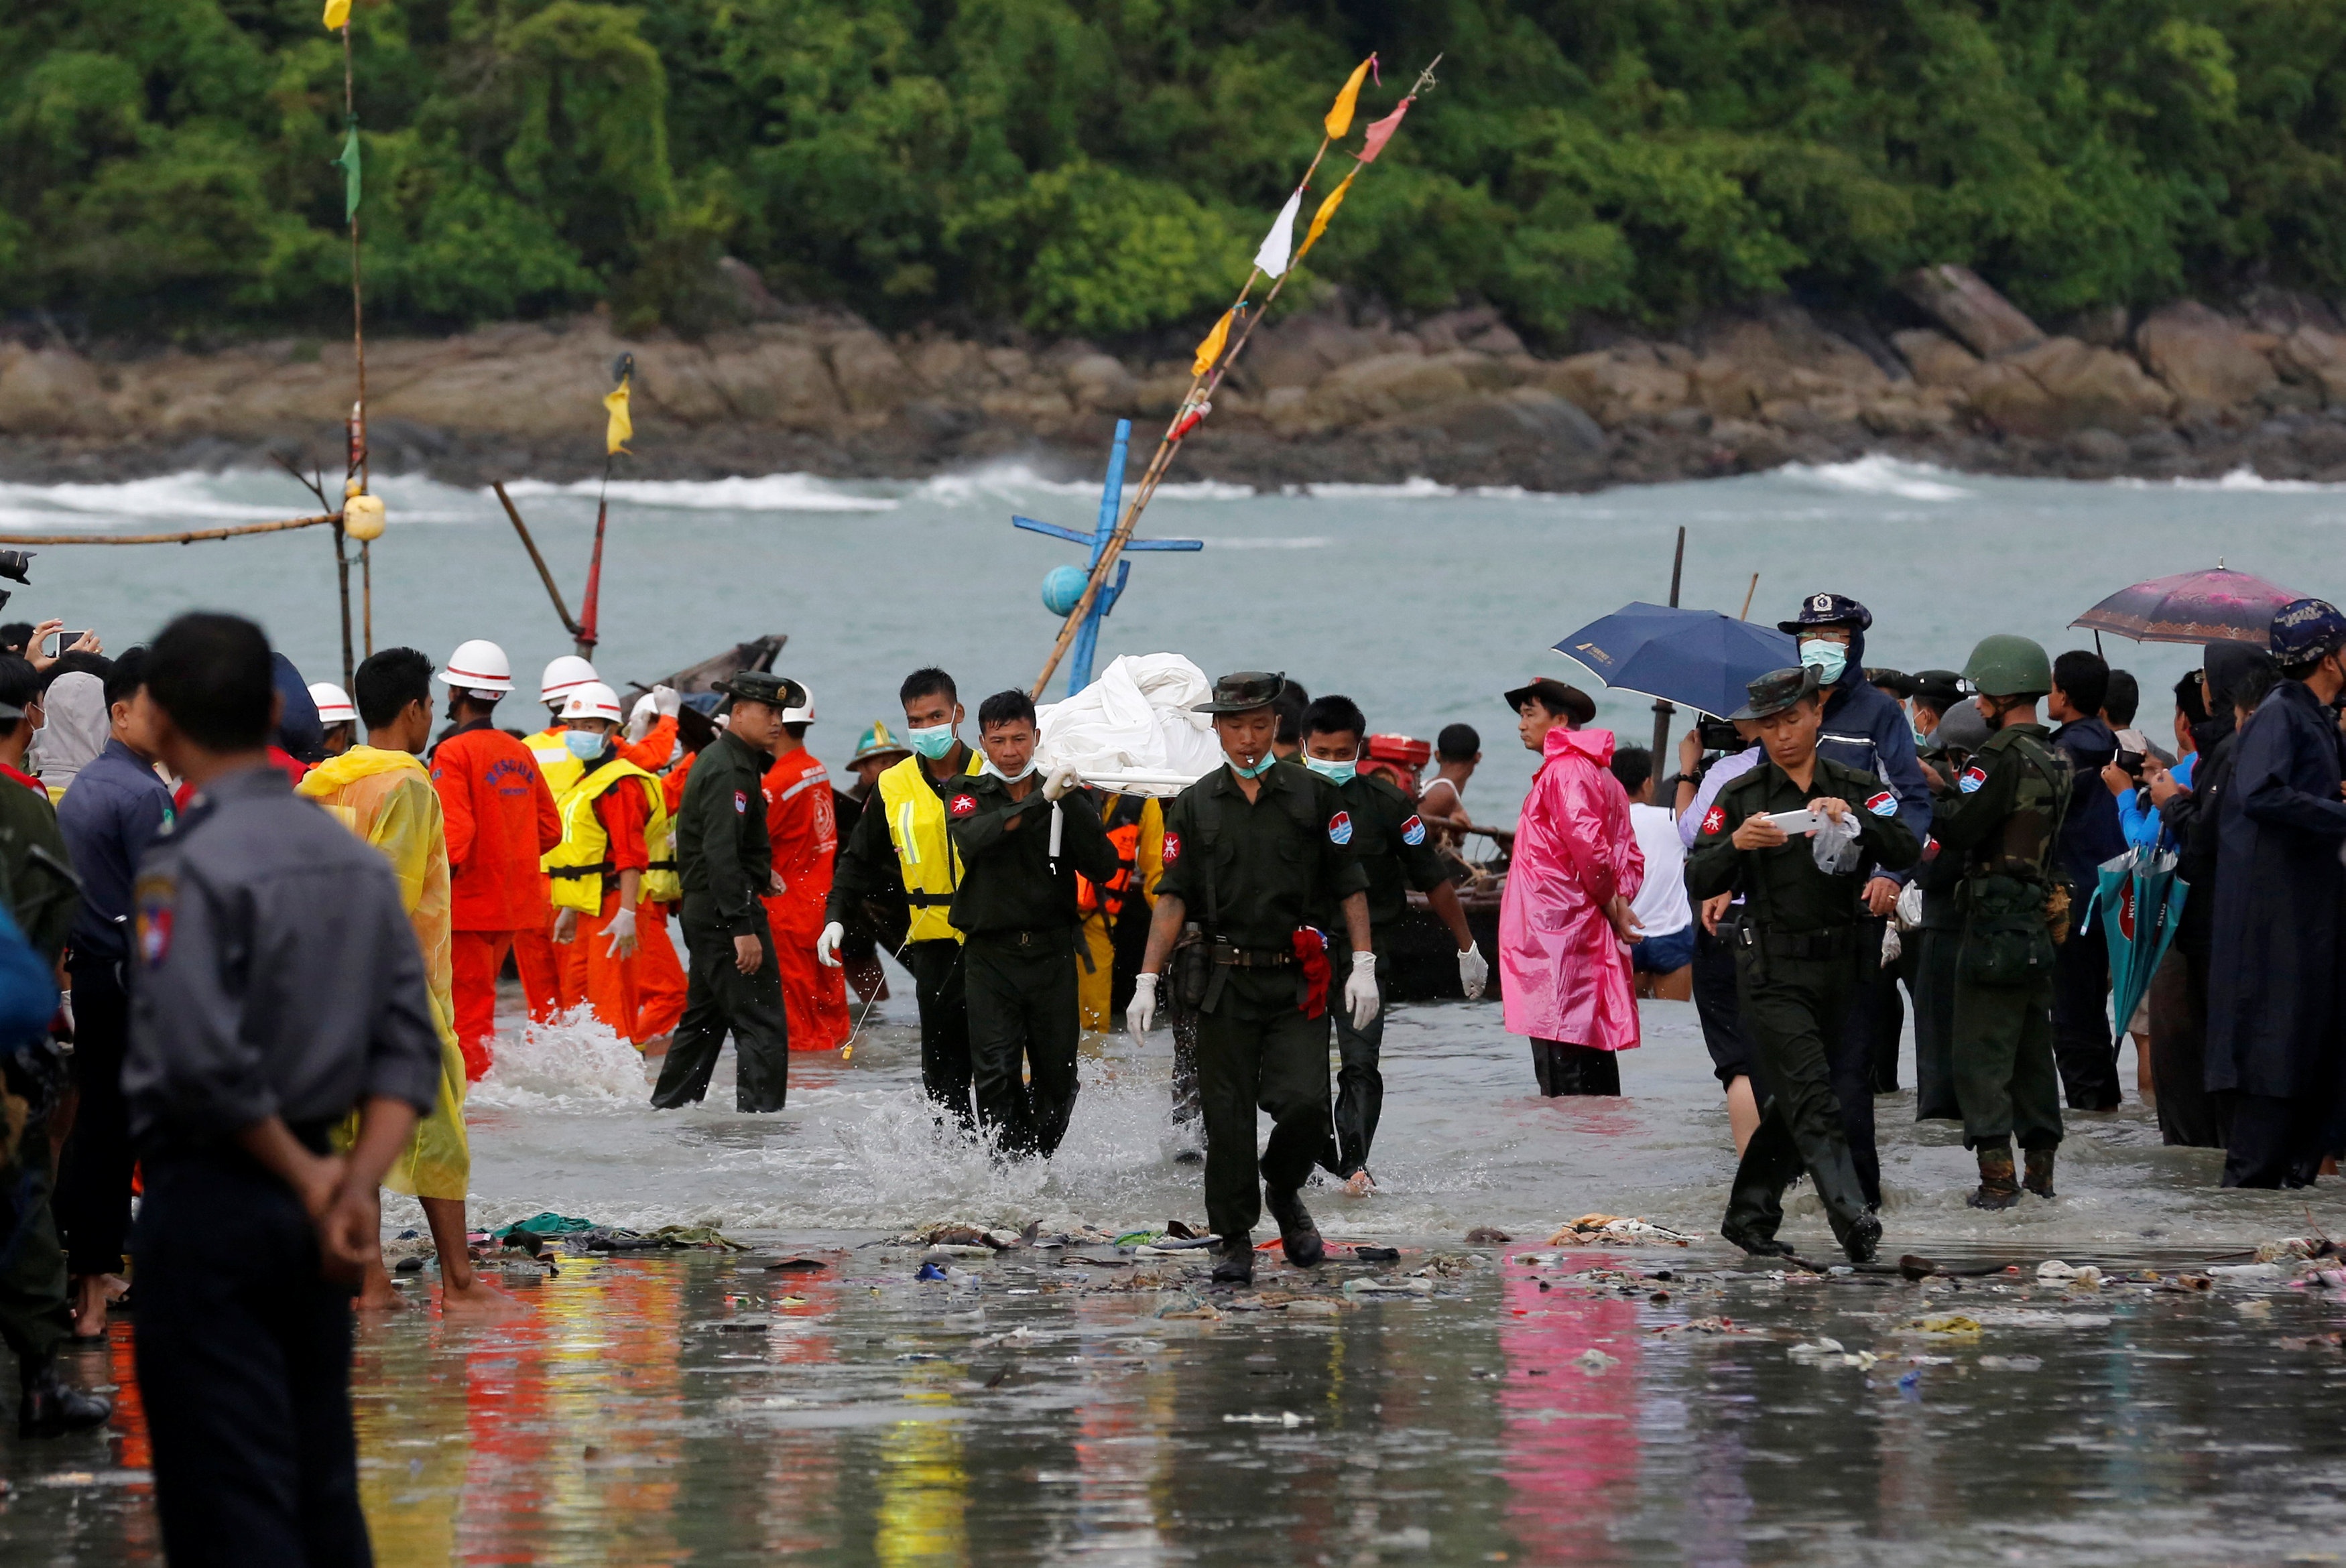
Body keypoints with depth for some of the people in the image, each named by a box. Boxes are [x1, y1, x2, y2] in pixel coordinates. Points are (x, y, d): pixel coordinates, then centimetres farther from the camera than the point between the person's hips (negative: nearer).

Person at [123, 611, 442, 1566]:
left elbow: (202, 1063, -22)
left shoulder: (189, 868, -15)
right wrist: (356, 1183, -6)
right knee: (322, 1489, 13)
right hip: (308, 1199, 7)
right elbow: (409, 1048, 4)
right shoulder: (356, 859, 8)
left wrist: (306, 1175, -10)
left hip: (210, 1196, -7)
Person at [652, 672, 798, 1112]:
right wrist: (743, 928, -27)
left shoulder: (725, 761, 17)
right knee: (763, 1028, -12)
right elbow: (720, 853, -24)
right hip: (727, 910, -11)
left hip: (703, 910, 11)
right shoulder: (728, 770, -16)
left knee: (703, 1021, 20)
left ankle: (667, 1107, 26)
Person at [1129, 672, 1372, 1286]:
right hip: (1225, 982, 1)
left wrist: (1364, 966, -3)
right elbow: (1173, 898, 3)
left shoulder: (1315, 796, 5)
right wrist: (1146, 982, -5)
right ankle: (1235, 1241, 10)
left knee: (1306, 1105, -13)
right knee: (1227, 1120, -1)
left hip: (1298, 982, -1)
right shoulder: (1195, 807, 7)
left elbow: (1350, 886, 7)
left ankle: (1283, 1190, 17)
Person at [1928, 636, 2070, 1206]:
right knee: (2033, 1048, 16)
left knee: (1981, 1052, -5)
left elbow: (1961, 828, -20)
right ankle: (2041, 1164, 21)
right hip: (2039, 922, 8)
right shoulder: (2057, 760, 12)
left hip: (1996, 919, -8)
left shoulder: (2002, 756, -16)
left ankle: (1996, 1174, -10)